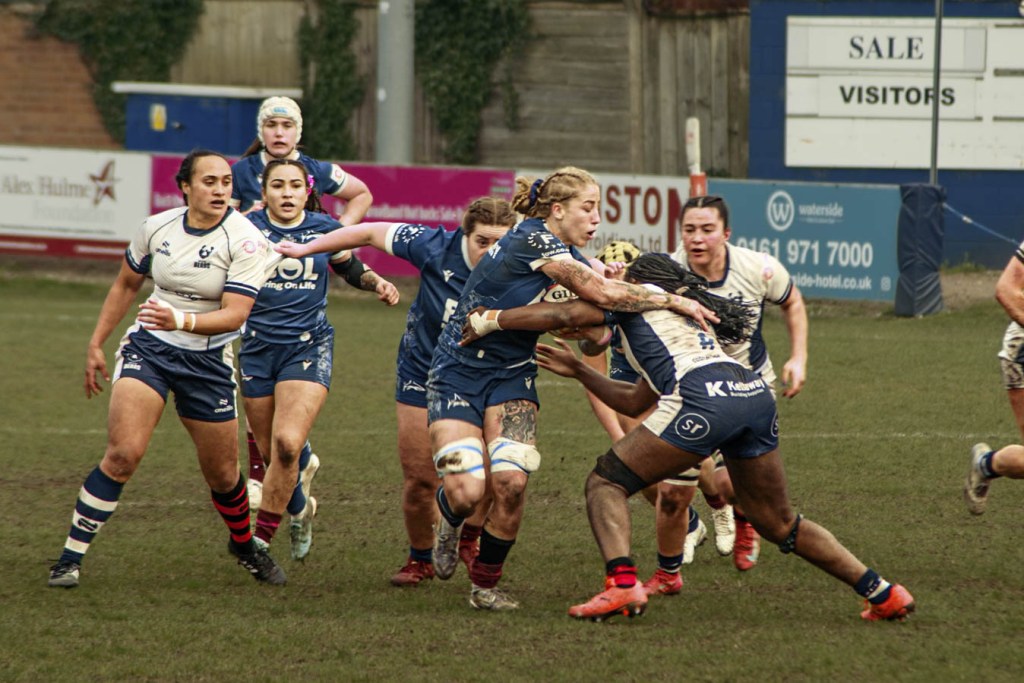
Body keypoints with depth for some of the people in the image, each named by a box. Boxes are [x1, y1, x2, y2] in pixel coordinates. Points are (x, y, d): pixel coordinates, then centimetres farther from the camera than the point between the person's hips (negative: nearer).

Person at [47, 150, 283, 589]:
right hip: (148, 348, 1)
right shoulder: (156, 228, -3)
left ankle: (245, 547, 40)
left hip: (208, 362, 0)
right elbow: (125, 285, 14)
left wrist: (182, 321, -39)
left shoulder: (245, 240, -14)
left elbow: (235, 314, -22)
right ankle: (70, 557, -13)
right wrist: (95, 345, 14)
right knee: (123, 453, -19)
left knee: (222, 474, 9)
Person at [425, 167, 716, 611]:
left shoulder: (572, 259, 6)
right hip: (457, 372, -7)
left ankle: (485, 585, 5)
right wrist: (674, 301, -21)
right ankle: (450, 523, 20)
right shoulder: (532, 241, -21)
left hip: (511, 375, 7)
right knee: (466, 492, -19)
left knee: (510, 482, -15)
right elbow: (603, 294, -28)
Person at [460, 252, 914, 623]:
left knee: (606, 483, 3)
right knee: (778, 524, 20)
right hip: (755, 393, 8)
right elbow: (636, 402, 44)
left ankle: (621, 584, -19)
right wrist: (579, 371, 50)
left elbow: (564, 315, 8)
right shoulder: (688, 313, 41)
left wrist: (490, 319, 19)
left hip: (704, 398, -8)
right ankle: (881, 593, 17)